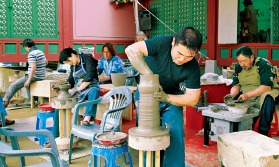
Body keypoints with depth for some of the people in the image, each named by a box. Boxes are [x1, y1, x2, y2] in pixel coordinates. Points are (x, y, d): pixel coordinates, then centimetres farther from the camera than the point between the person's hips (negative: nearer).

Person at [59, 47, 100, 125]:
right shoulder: (72, 66, 13)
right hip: (78, 89, 7)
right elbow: (70, 80, 17)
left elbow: (90, 77, -21)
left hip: (91, 87, -7)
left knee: (94, 91, -40)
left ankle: (87, 118, -58)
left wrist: (77, 90, -23)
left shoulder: (87, 60, -9)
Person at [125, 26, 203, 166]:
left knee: (175, 136, -9)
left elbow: (192, 99, -16)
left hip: (171, 97, 1)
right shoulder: (163, 43, -28)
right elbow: (131, 50, -35)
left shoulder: (193, 68, -21)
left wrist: (167, 97, -31)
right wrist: (149, 75, -36)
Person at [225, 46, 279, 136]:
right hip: (245, 97, 5)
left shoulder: (264, 64, -17)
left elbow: (267, 86, -25)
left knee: (267, 100, -37)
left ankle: (263, 133, -25)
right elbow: (236, 85, 4)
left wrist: (248, 95, -35)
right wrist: (232, 95, -18)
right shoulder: (238, 67, 2)